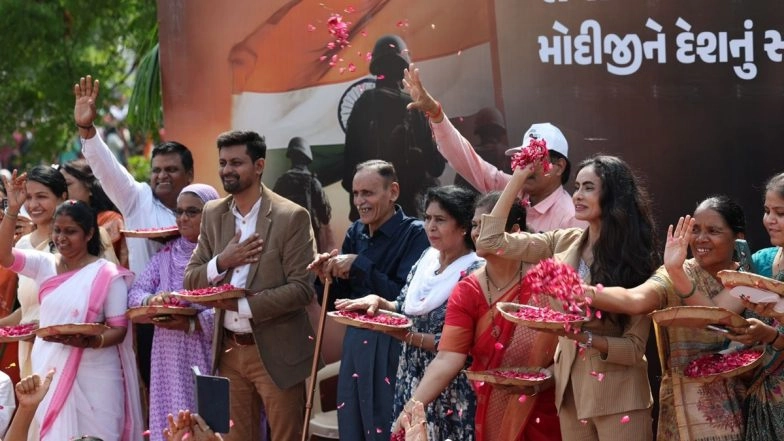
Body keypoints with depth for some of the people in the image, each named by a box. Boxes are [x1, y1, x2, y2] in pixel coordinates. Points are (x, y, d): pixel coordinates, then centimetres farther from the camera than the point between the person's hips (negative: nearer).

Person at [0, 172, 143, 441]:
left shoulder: (107, 274, -6)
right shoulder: (45, 265, 6)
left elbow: (119, 329, -7)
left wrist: (91, 341, -27)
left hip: (93, 376, -4)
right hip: (48, 370, 4)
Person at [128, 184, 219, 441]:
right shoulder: (167, 254, 15)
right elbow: (135, 292, 9)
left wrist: (192, 325, -22)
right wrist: (151, 300, -12)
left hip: (207, 359, -5)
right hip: (170, 362, 5)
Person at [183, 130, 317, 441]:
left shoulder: (292, 217, -10)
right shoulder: (212, 214, 7)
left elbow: (302, 288, -15)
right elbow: (190, 281, 7)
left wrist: (240, 305, -19)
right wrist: (222, 261, -13)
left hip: (276, 351, -5)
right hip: (229, 349, 5)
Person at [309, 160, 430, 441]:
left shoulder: (414, 234, -12)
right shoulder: (355, 233, 8)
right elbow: (339, 300, 15)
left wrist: (359, 265, -20)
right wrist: (328, 277, -6)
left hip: (392, 349, -7)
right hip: (355, 343, 7)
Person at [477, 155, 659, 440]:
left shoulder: (634, 258, -10)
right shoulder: (564, 243, 3)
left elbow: (635, 347, -12)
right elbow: (492, 240, 3)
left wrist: (584, 336, -27)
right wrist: (519, 178, 2)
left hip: (617, 398, -5)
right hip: (570, 389, 5)